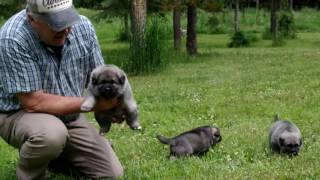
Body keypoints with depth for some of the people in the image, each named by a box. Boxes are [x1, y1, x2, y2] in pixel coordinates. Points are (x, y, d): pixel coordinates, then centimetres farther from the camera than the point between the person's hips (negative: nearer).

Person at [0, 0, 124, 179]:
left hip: (69, 116, 6)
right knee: (51, 134, -39)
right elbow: (33, 102, -28)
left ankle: (59, 152, 24)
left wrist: (111, 105, -22)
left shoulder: (83, 26, -11)